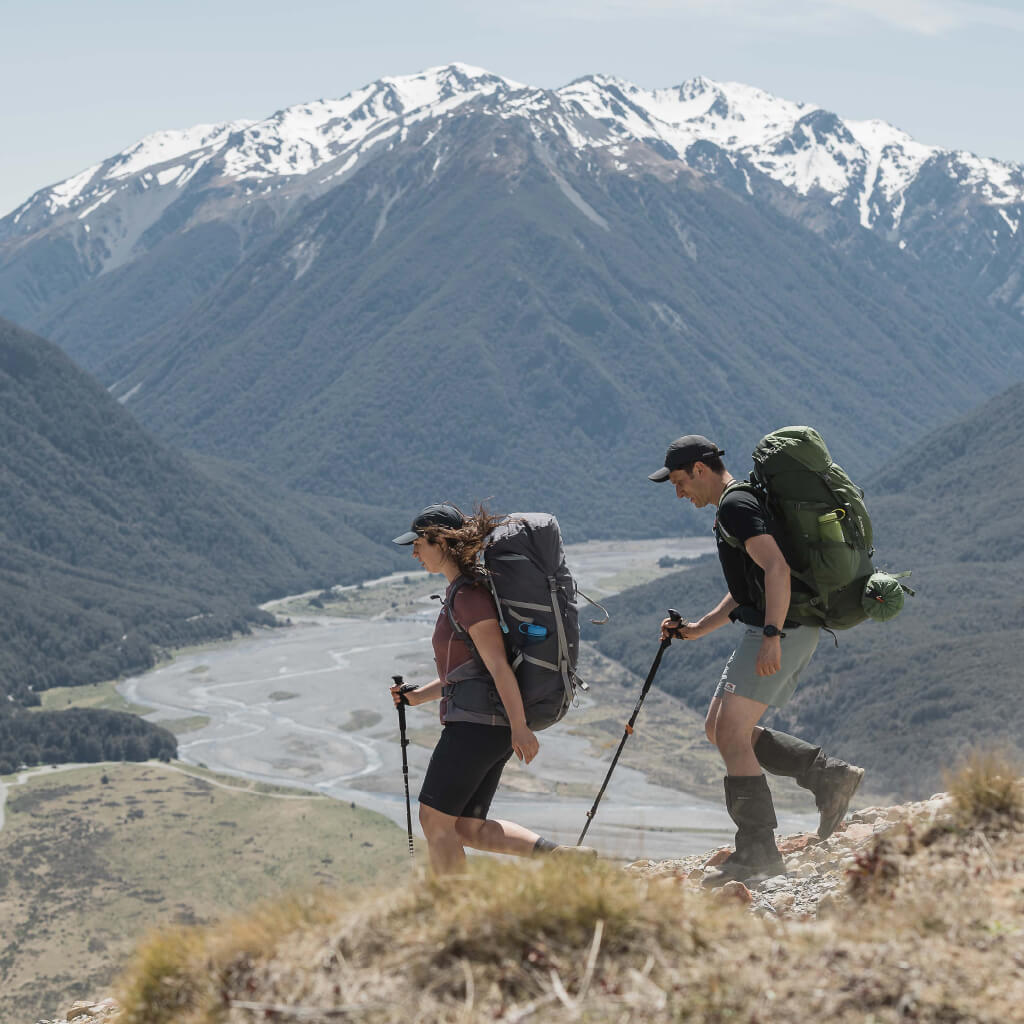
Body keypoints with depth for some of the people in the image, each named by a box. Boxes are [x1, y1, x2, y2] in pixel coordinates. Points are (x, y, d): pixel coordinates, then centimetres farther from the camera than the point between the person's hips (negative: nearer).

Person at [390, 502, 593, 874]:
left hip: (476, 723, -10)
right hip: (487, 725, 10)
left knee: (435, 821, -1)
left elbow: (498, 665, -20)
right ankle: (557, 854, 0)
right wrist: (417, 696, 15)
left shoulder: (469, 595, -14)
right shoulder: (460, 591, 17)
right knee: (468, 829, 9)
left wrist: (520, 728, -22)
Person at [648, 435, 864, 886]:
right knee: (718, 728, 12)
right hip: (786, 631, 11)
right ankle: (829, 775, 9)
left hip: (781, 630, -11)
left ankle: (758, 852, -10)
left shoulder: (736, 505, -12)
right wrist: (699, 628, 24)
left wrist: (771, 637, -30)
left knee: (731, 734, -11)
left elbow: (776, 569, -25)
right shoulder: (737, 506, 22)